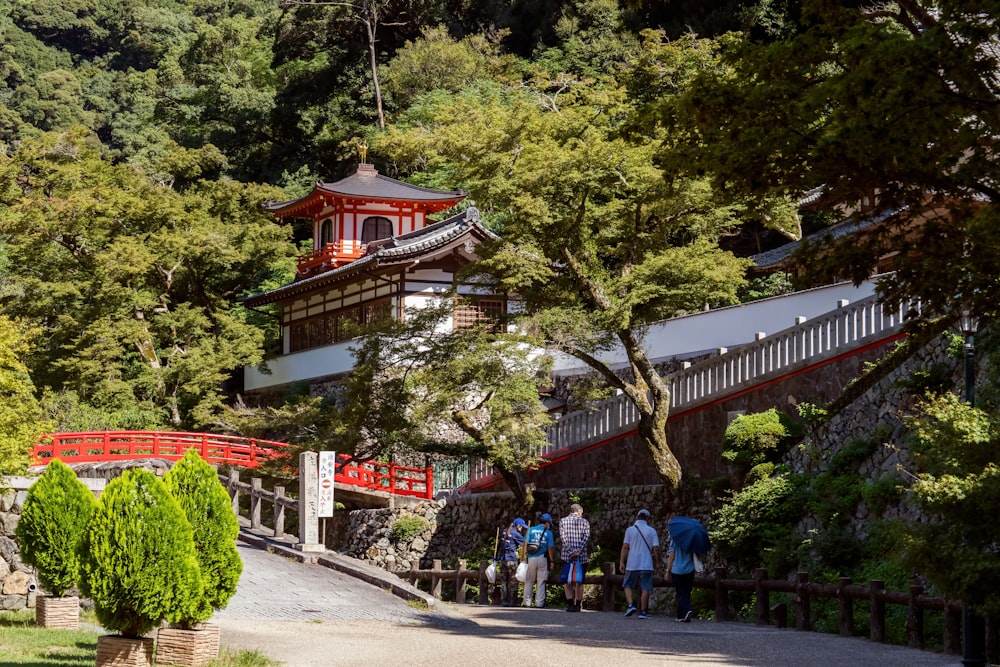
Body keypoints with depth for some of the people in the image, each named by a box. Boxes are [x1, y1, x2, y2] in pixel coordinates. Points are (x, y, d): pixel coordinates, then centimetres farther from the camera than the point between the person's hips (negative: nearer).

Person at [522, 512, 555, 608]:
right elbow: (550, 548, -3)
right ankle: (539, 602, 2)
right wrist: (552, 561, 3)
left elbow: (525, 544, -1)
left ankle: (527, 602, 6)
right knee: (541, 582, 5)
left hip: (531, 559, 1)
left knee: (528, 581, 9)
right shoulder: (548, 533, 0)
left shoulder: (531, 530, 4)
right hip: (542, 558, -1)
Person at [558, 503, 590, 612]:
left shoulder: (563, 521, 6)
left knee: (567, 581, 4)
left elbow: (563, 537, -5)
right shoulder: (585, 522, 7)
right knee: (579, 581, 6)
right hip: (581, 555, 1)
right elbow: (586, 537, -5)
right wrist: (578, 550, -12)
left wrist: (570, 551, -10)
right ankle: (578, 605, 6)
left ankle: (570, 603, -9)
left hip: (566, 555, -1)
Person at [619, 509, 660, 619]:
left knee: (628, 586, 13)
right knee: (645, 588, 5)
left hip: (632, 565, 0)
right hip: (647, 565, 0)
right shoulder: (651, 531, 1)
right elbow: (656, 549, -3)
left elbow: (625, 547, -5)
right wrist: (658, 563, 7)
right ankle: (643, 611, 3)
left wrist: (622, 562, -2)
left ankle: (631, 605, -7)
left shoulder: (630, 529, 0)